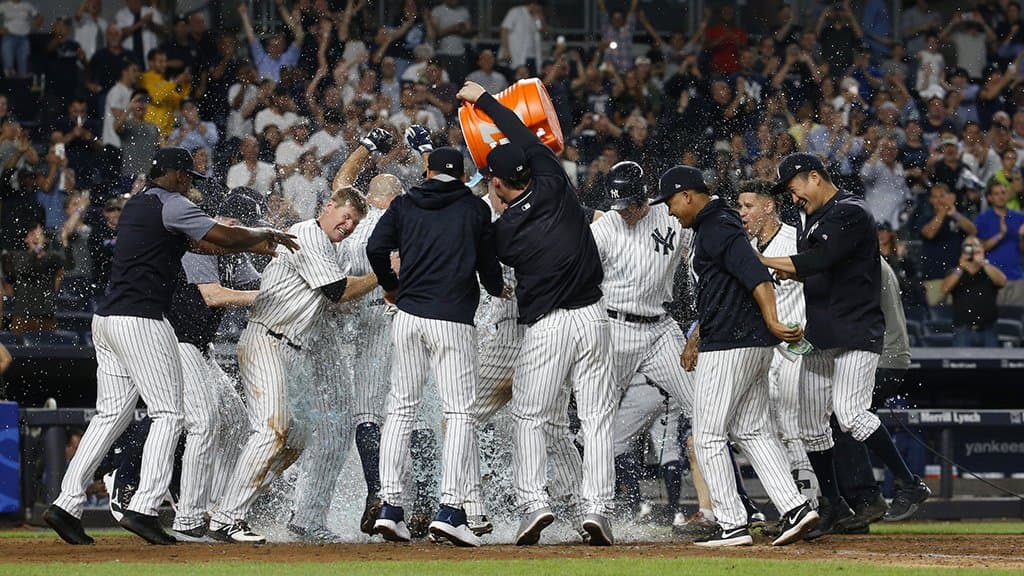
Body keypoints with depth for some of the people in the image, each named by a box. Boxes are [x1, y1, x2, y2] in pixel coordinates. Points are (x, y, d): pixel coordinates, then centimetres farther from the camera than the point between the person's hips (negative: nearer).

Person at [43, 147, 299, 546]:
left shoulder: (136, 205, 21)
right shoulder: (171, 205, -8)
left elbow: (199, 242, 24)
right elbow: (225, 238, -10)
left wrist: (255, 245, 22)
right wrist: (266, 236, 8)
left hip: (106, 319, 9)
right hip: (141, 321, -9)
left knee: (111, 415, 11)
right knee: (167, 413, -5)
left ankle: (67, 504, 6)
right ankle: (143, 508, -14)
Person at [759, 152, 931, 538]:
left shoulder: (850, 214, -12)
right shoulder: (815, 218, 19)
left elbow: (818, 261, -23)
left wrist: (761, 260, -16)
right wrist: (787, 271, 3)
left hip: (857, 335, -10)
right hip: (821, 339, 10)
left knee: (849, 413, -24)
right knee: (810, 426, 8)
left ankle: (910, 484, -19)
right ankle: (832, 506, 19)